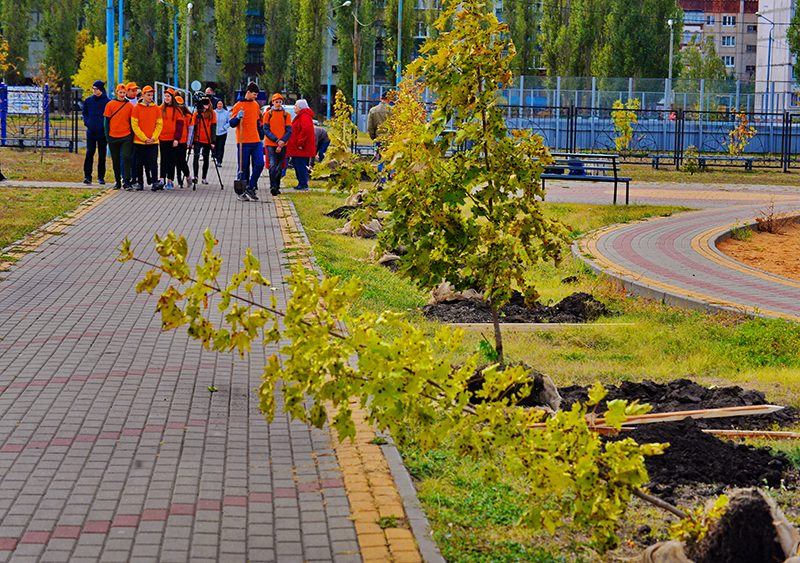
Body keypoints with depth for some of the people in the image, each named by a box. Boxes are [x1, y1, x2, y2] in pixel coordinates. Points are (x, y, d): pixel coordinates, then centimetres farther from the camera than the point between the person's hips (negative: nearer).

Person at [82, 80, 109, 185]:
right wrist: (86, 122, 3)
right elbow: (84, 113, 19)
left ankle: (101, 177, 13)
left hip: (102, 133, -2)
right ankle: (87, 176, -6)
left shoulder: (107, 102, -2)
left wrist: (106, 126, -5)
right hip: (90, 132, 2)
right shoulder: (88, 101, 7)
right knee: (89, 153, -8)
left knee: (102, 155, 4)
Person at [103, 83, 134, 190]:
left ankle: (126, 181, -12)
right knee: (116, 160, 7)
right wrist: (107, 135, -1)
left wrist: (132, 135, 3)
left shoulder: (129, 106, 6)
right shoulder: (110, 105, 3)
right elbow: (106, 120, 5)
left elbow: (131, 121, 10)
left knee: (126, 157, -13)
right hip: (113, 137, 1)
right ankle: (118, 181, 16)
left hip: (126, 137, -1)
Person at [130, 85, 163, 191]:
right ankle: (139, 183, 14)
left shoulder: (156, 108, 6)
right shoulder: (137, 108, -1)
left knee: (153, 161, -8)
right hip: (139, 141, -1)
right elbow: (134, 125, -4)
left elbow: (159, 124, 7)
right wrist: (144, 138, -10)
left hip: (153, 141, 1)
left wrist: (153, 138, -6)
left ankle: (154, 182, -14)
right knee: (140, 162, 5)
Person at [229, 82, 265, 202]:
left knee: (260, 164, -5)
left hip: (256, 142, 5)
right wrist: (238, 117, -23)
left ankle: (251, 187, 9)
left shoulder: (256, 105, 14)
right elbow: (232, 124, -3)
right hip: (244, 142, -5)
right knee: (243, 168, -1)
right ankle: (241, 193, 7)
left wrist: (260, 137, 22)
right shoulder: (238, 106, -3)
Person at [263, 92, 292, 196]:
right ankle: (273, 187, -22)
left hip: (282, 145, 2)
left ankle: (277, 187, 15)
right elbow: (266, 130, 0)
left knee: (279, 167, 4)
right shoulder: (268, 114, 4)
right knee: (272, 165, -16)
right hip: (270, 144, -2)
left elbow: (289, 131, 2)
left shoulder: (286, 115, 6)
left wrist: (281, 143, -10)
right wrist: (277, 140, -12)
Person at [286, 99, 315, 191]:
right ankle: (302, 183, 16)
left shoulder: (305, 116, -14)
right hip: (296, 148, 11)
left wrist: (300, 143, -25)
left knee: (300, 165, -9)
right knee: (297, 165, 12)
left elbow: (306, 129, -29)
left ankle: (303, 184, -6)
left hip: (301, 149, -11)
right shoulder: (300, 116, 21)